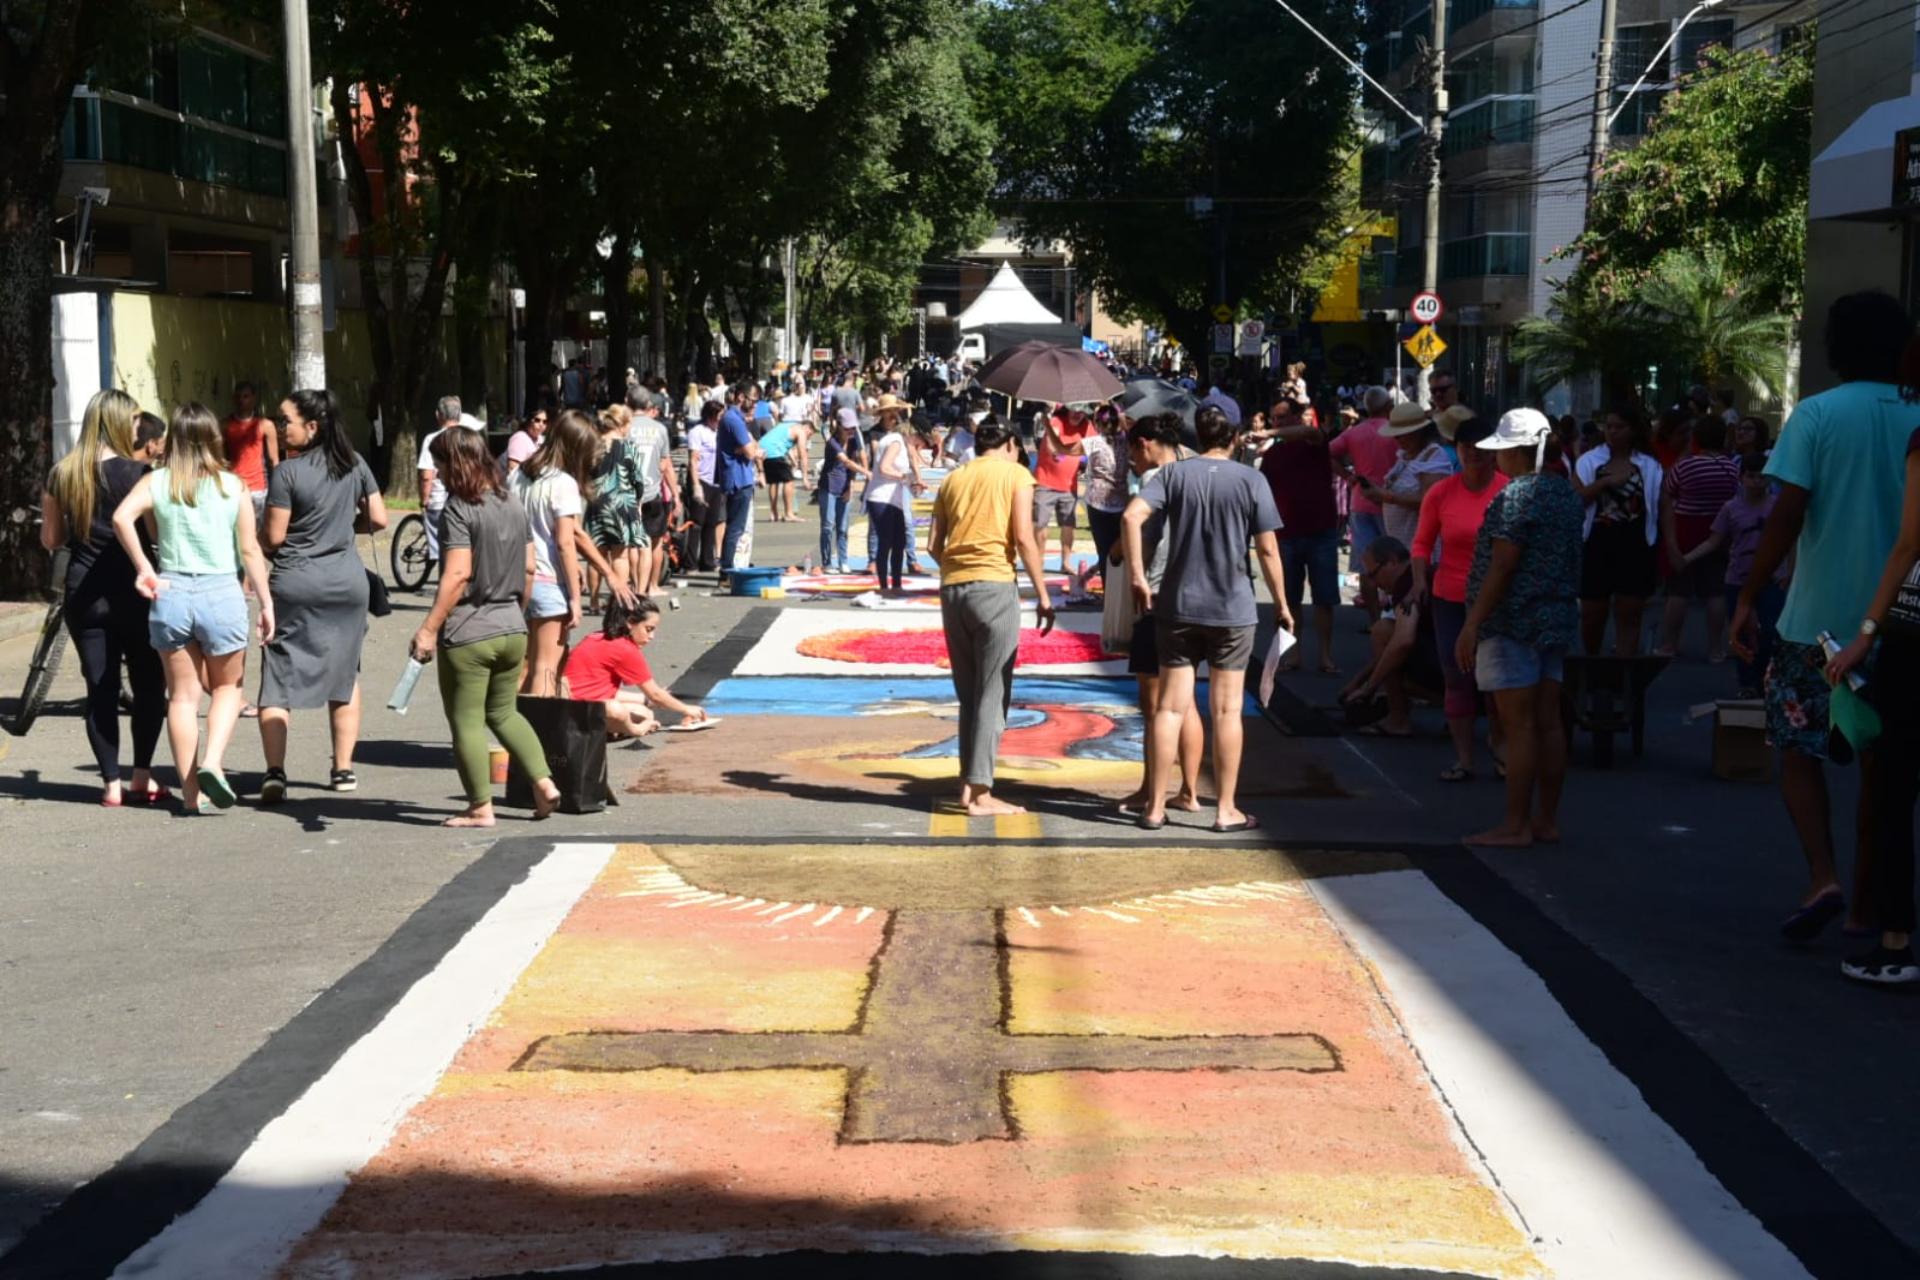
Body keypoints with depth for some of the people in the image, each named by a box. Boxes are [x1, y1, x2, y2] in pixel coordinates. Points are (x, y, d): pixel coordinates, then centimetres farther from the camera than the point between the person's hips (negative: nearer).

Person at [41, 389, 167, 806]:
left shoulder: (61, 475, 4)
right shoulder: (136, 473, -9)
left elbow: (51, 540, 10)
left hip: (83, 595, 4)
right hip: (132, 592, -4)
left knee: (100, 689, 6)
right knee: (148, 684, 8)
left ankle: (112, 783, 4)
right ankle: (142, 776, 3)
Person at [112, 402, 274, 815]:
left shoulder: (155, 482, 2)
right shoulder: (233, 486, 0)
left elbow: (122, 517, -16)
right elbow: (250, 550, -1)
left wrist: (143, 568, -8)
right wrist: (266, 602, 4)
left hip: (171, 593, 1)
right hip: (222, 594, -1)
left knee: (183, 695, 11)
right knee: (227, 687, 17)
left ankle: (190, 792, 12)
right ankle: (213, 763, -7)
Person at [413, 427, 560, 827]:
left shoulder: (459, 509, -14)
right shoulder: (513, 505, 7)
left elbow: (458, 574, -22)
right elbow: (529, 569, 12)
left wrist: (429, 628, -22)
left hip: (467, 634, -7)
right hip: (511, 630, 7)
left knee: (467, 723, 5)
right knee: (504, 712, 21)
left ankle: (480, 808, 10)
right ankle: (544, 782, 11)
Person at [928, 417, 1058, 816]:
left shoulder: (953, 478, 16)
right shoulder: (1015, 473, 3)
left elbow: (935, 545, 11)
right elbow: (1022, 537, -7)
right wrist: (1043, 594, -4)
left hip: (951, 588, 5)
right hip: (994, 586, -5)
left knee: (968, 693, 14)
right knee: (993, 694, -1)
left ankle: (968, 783, 15)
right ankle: (980, 791, -5)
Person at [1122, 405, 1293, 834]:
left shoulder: (1174, 473, 1)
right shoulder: (1250, 480, -3)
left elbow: (1132, 516, -13)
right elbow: (1268, 549, -4)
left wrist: (1137, 578, -7)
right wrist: (1281, 605, 6)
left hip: (1177, 606, 2)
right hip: (1233, 609, -1)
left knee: (1170, 707, 6)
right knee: (1226, 711, 5)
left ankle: (1156, 807, 8)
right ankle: (1226, 810, 9)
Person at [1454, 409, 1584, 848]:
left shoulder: (1516, 496, -16)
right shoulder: (1566, 493, 11)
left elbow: (1501, 568, -19)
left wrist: (1471, 625, -17)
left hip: (1514, 622, -9)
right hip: (1558, 617, 9)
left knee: (1518, 725, -5)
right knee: (1548, 721, 10)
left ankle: (1516, 825, -2)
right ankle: (1547, 820, 15)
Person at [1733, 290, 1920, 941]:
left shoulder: (1817, 415, -7)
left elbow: (1787, 516, -13)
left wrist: (1748, 599, -7)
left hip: (1819, 618, -3)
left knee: (1798, 743, 11)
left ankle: (1824, 878, -7)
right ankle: (1866, 904, 17)